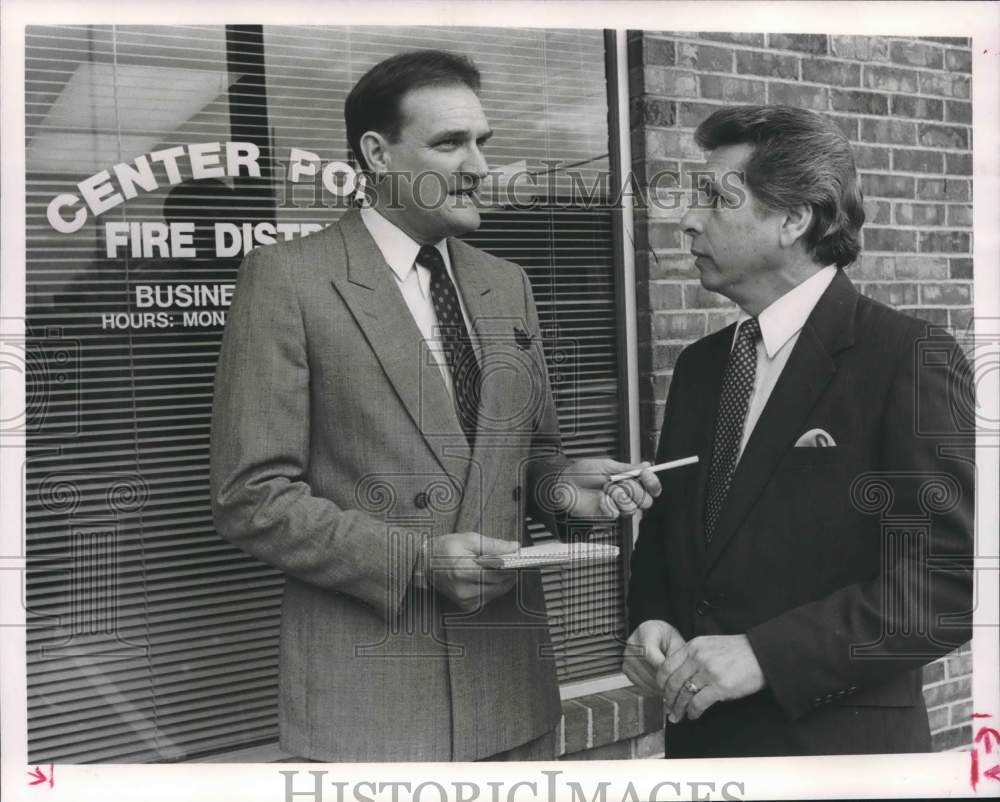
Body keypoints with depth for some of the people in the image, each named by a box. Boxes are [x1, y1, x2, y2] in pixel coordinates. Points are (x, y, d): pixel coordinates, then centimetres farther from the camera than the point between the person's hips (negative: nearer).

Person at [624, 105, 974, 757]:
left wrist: (764, 653, -22)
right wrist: (650, 620, -5)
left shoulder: (912, 361, -13)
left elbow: (947, 582, -18)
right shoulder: (699, 366, 7)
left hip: (838, 742, -5)